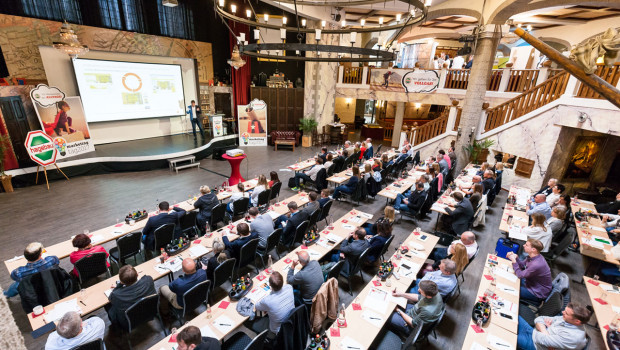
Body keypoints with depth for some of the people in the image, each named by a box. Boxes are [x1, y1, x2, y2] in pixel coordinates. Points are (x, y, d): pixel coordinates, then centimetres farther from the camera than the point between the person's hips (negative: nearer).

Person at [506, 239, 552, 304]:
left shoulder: (537, 264, -37)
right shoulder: (532, 256, -10)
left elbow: (520, 275, -25)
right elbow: (522, 265, 6)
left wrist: (513, 260, -22)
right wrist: (516, 257, -13)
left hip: (538, 293, -8)